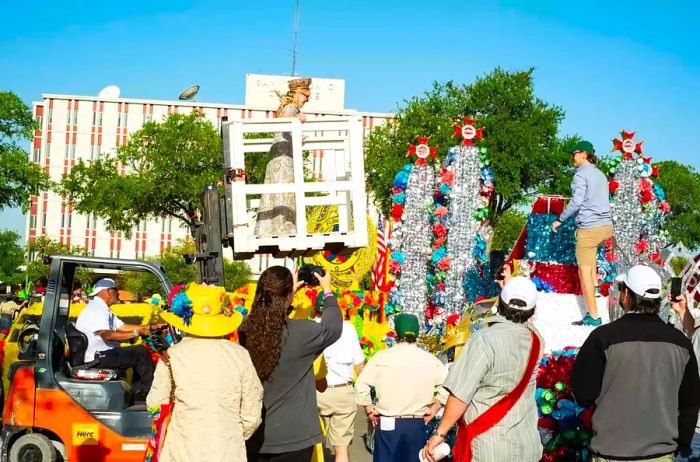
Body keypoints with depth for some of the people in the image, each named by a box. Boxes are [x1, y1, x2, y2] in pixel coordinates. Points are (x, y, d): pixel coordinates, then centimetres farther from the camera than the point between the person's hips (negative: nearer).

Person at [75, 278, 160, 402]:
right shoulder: (95, 310, -16)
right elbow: (107, 335, -29)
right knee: (141, 352, -16)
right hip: (96, 359, -11)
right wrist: (135, 333, -28)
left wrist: (150, 327, 8)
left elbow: (122, 327, 16)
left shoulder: (104, 310, 18)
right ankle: (148, 392, -5)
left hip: (103, 353, 11)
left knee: (139, 354, 13)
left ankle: (137, 394, 11)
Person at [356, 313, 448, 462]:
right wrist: (435, 408, 2)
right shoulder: (430, 360, -1)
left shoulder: (381, 357, -6)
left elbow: (361, 384, -9)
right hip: (416, 424, 1)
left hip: (387, 423, -1)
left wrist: (369, 410, 1)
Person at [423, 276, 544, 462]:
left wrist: (440, 433, -11)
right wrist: (509, 281, 33)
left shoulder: (485, 340, -20)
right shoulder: (536, 341, -2)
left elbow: (460, 395, -22)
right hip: (527, 447, 5)